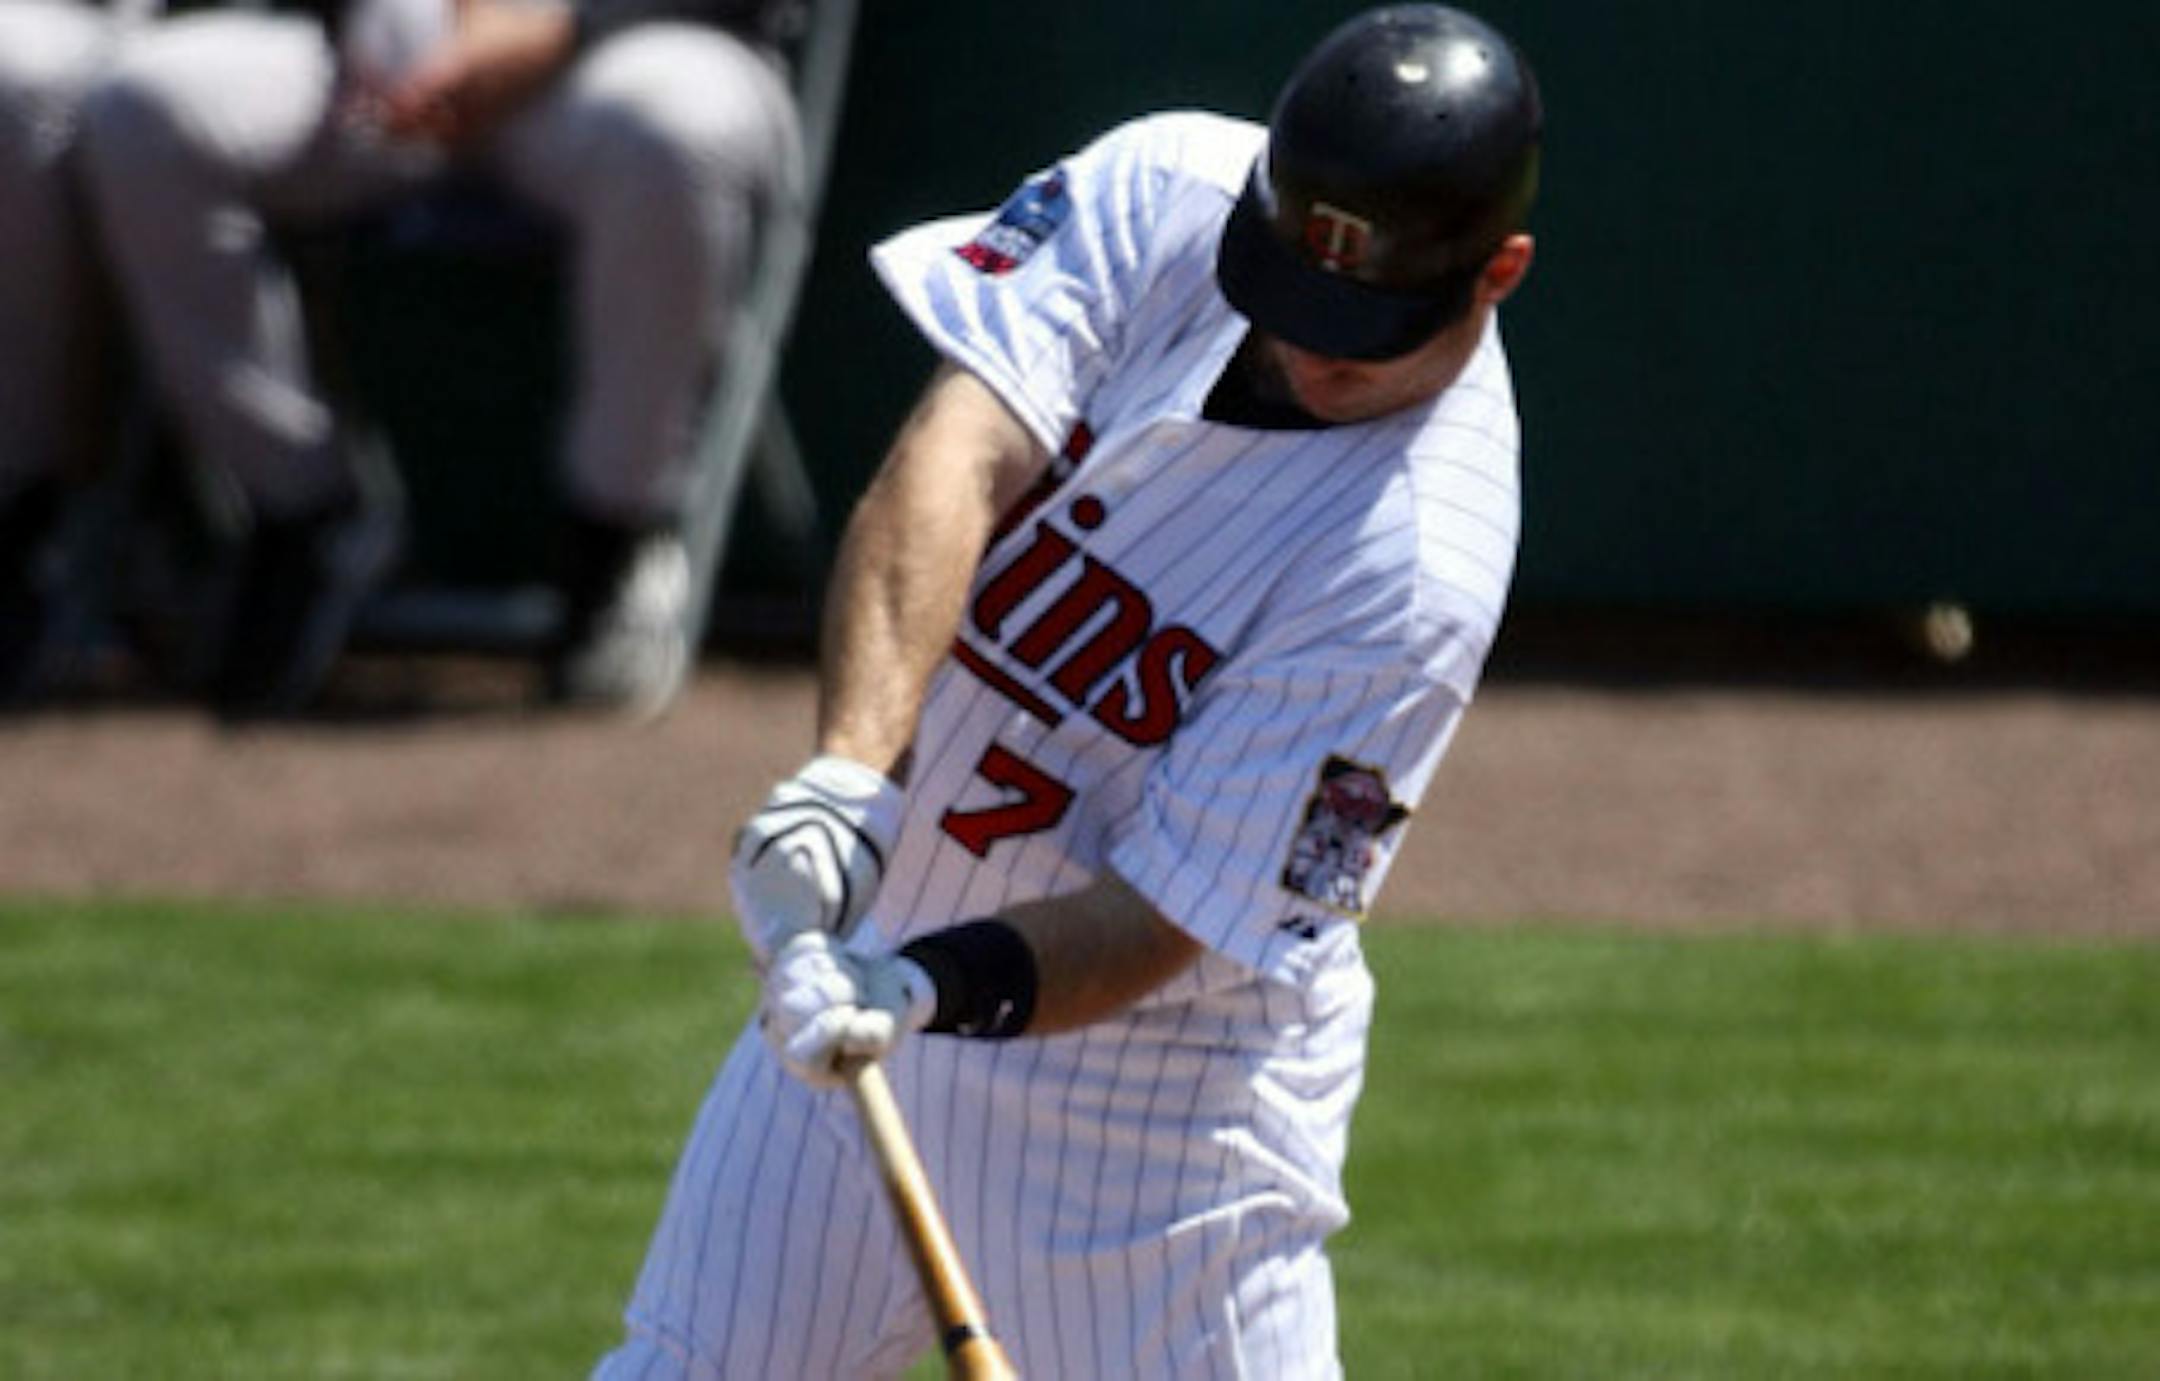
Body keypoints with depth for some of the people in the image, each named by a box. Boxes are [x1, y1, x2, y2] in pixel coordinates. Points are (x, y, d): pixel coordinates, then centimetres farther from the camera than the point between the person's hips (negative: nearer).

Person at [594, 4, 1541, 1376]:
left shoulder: (1421, 566, -25)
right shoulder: (1167, 193, -13)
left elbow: (1154, 920, -25)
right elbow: (957, 455, -26)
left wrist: (925, 989, -42)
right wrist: (849, 774, -40)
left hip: (1154, 1074, -5)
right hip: (862, 966, 5)